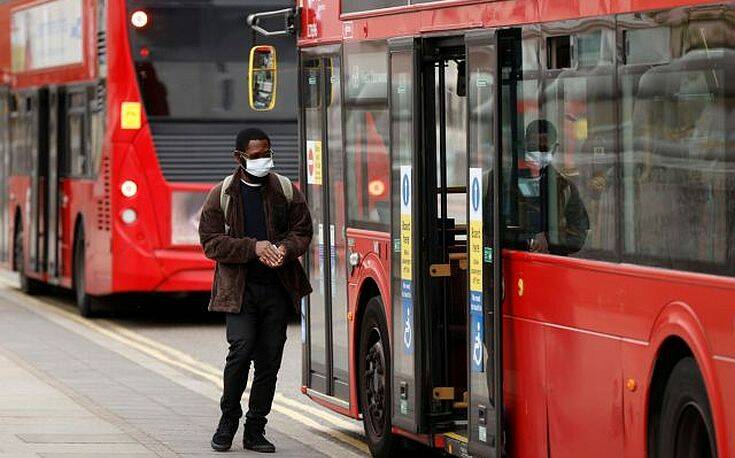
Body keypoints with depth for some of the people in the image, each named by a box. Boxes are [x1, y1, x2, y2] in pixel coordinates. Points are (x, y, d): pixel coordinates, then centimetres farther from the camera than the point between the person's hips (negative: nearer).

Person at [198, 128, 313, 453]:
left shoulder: (286, 191, 8)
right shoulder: (222, 195, 0)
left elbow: (302, 231, 11)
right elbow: (211, 242, -4)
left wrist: (285, 248, -11)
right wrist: (254, 247, -15)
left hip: (278, 288, 3)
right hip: (240, 289, -3)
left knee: (269, 360, 3)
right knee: (241, 349, -17)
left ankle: (255, 431, 12)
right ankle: (228, 420, 3)